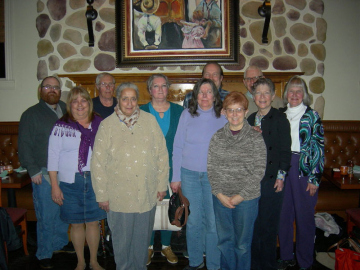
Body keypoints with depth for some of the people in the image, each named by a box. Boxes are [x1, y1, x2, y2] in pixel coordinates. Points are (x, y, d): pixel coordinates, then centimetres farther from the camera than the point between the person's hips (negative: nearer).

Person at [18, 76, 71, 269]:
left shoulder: (66, 110, 12)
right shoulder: (31, 114, 0)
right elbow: (24, 145, -3)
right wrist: (33, 170, -8)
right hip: (44, 173, -4)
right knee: (47, 215, 1)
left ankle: (61, 243, 33)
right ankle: (44, 254, 17)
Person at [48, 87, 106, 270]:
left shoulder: (99, 124, 4)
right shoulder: (61, 126, -1)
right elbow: (53, 157, -2)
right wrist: (54, 185, -6)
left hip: (95, 181, 1)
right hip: (70, 182, -1)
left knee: (93, 222, 10)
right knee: (76, 223, 10)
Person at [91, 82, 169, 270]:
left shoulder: (150, 121, 0)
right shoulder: (107, 125, -4)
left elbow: (162, 154, 4)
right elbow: (98, 163, -3)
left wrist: (162, 184, 4)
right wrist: (102, 195, -3)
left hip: (147, 193, 2)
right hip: (119, 196, -1)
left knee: (143, 236, 17)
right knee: (122, 238, 13)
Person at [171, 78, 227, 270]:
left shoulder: (223, 118, 1)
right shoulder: (187, 115, 2)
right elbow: (178, 147, 3)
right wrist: (176, 176, 1)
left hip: (214, 175, -1)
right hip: (189, 175, 1)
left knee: (213, 221, 4)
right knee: (193, 220, 11)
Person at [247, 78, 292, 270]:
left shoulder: (280, 119, -3)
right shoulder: (250, 120, 11)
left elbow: (285, 150, -6)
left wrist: (281, 176, -10)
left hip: (271, 180, -4)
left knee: (268, 225, 3)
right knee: (253, 224, 11)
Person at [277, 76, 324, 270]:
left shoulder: (312, 116, -1)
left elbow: (318, 147, -5)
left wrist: (315, 178, -9)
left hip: (305, 169, -3)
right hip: (282, 168, 4)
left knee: (305, 216, 4)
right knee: (284, 215, 10)